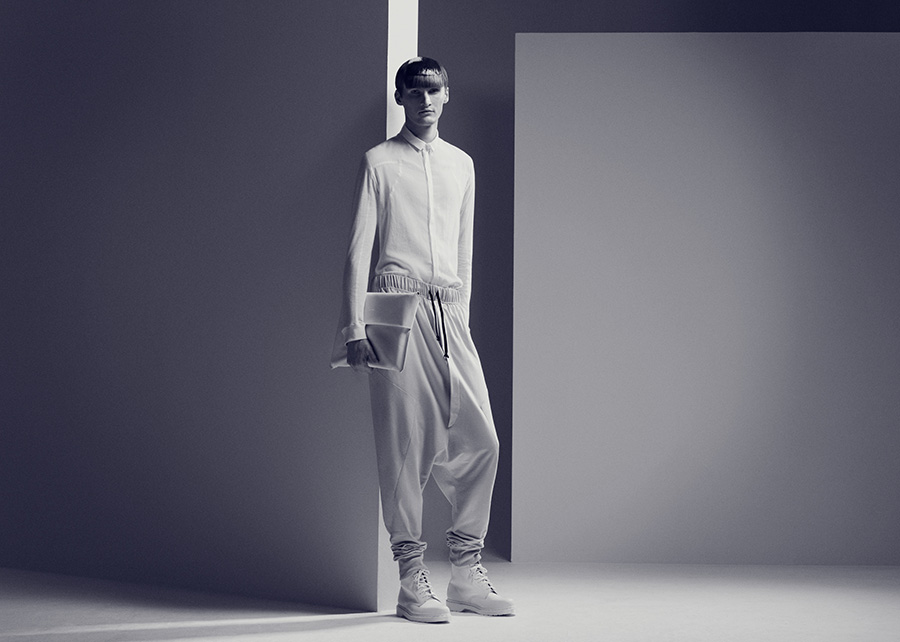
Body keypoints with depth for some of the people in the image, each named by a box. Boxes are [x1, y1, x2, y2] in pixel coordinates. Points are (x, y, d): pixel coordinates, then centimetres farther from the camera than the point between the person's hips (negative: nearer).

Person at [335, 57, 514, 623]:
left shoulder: (461, 164, 19)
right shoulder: (380, 162, 5)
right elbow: (359, 250, 0)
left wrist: (462, 317, 16)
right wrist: (356, 329, -7)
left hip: (448, 310, 4)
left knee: (480, 437, -2)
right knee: (406, 443, -5)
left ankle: (467, 571, 9)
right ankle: (413, 580, 2)